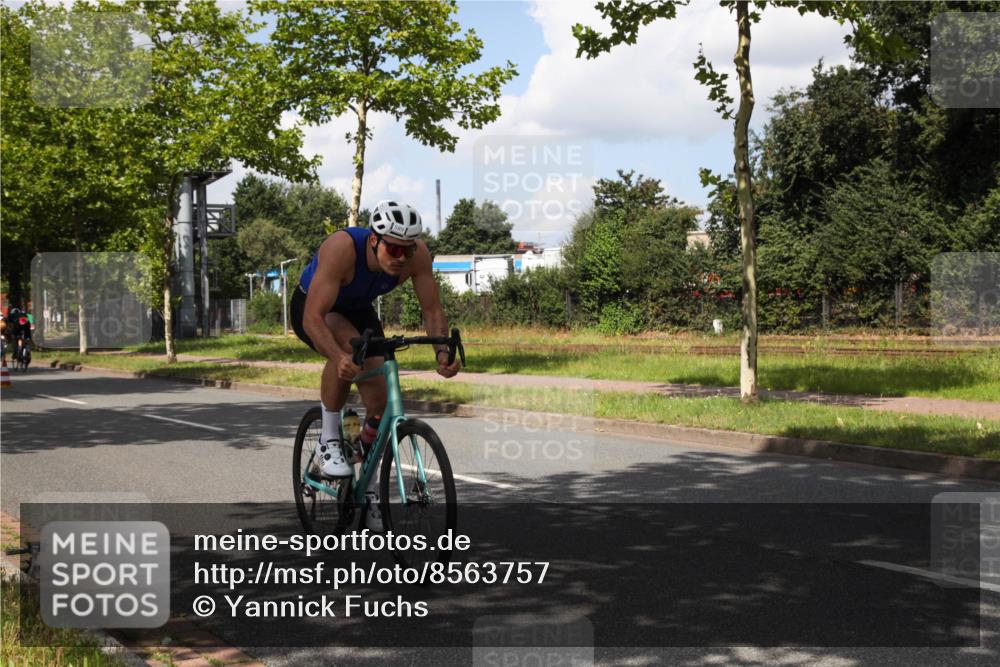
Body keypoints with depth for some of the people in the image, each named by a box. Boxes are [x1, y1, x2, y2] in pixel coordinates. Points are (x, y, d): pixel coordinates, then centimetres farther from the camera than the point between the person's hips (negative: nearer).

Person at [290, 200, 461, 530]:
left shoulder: (417, 255, -27)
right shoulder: (343, 247, -40)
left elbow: (433, 311, -20)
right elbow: (313, 318, -42)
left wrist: (443, 351, -39)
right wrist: (339, 357, -59)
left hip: (358, 310, 5)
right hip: (312, 308, -4)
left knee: (379, 399, -7)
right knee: (348, 346, -38)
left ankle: (368, 491, 15)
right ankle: (328, 440, -18)